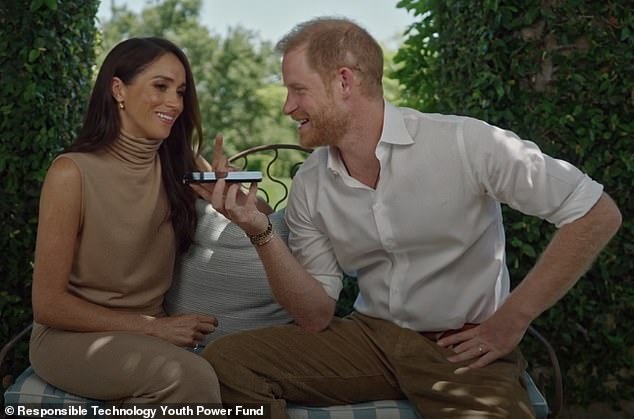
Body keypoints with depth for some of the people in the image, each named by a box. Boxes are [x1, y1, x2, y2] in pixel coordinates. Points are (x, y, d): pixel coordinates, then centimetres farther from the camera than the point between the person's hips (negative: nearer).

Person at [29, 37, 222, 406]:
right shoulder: (72, 173, -14)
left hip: (150, 333, 5)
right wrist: (153, 327, -16)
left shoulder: (177, 167, 2)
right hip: (70, 335, -5)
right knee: (191, 376, -30)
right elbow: (48, 304, -12)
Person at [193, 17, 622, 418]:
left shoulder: (465, 144, -16)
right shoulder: (309, 187, 1)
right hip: (369, 335, 4)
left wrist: (512, 319, -14)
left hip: (463, 346, -4)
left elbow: (598, 214, -12)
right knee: (225, 361, -12)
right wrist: (261, 232, -13)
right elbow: (316, 315, 1)